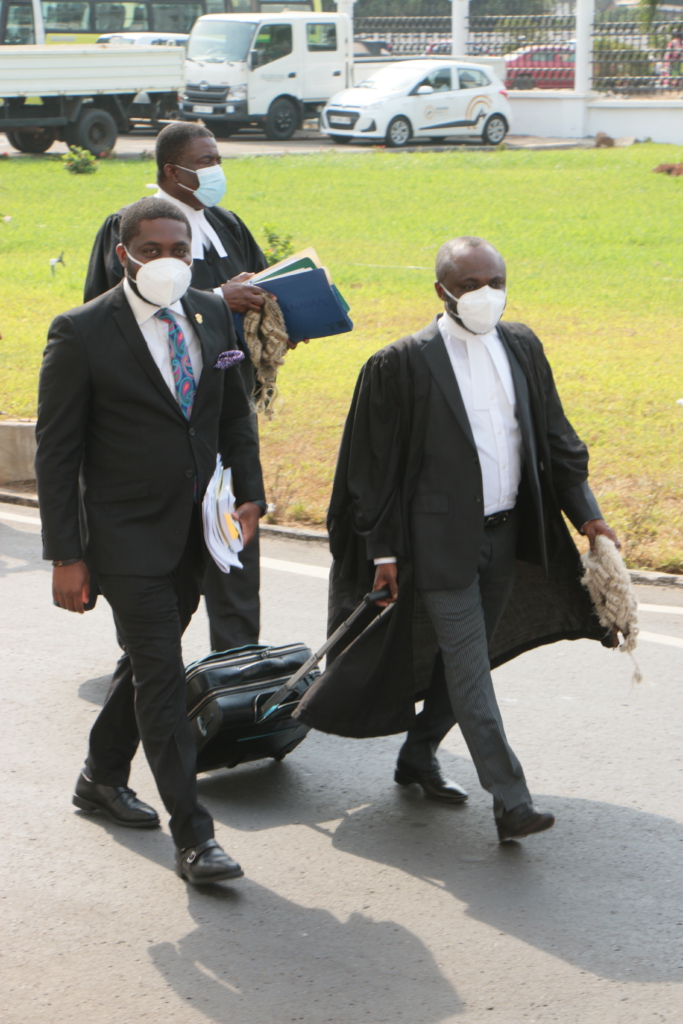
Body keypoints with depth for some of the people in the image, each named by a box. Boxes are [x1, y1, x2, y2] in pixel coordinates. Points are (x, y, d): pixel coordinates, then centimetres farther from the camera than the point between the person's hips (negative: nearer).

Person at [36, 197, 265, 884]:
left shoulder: (211, 315, 4)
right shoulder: (81, 334, -13)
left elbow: (234, 414, 16)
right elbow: (56, 451, -11)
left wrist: (248, 493, 4)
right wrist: (65, 555, -13)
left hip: (197, 529, 6)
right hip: (127, 536, -6)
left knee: (147, 661, 19)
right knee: (161, 676, -8)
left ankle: (103, 778, 39)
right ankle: (192, 835, -4)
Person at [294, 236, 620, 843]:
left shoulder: (521, 348, 6)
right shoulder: (404, 364, -10)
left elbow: (555, 437, 14)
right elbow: (376, 467, -6)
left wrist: (586, 514, 8)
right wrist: (384, 551, -7)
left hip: (508, 535, 6)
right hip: (441, 539, -6)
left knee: (467, 656, 14)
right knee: (469, 668, -8)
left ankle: (419, 758, 33)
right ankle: (511, 802, -10)